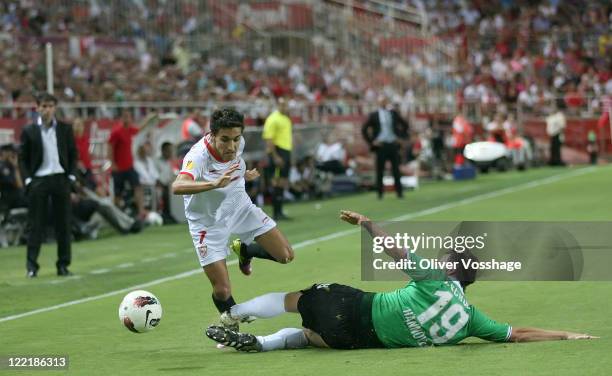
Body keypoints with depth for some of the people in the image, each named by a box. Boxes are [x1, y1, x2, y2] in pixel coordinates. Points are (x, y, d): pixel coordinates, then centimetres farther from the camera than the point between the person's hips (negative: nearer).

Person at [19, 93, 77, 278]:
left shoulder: (65, 129, 7)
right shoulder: (29, 131, 3)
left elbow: (73, 154, 10)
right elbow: (23, 159, 4)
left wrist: (71, 176, 0)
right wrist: (28, 180, -6)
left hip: (61, 179, 2)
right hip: (38, 181, -2)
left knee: (63, 223, 4)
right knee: (36, 224, -2)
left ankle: (63, 265, 10)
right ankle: (32, 266, -1)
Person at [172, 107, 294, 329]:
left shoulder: (238, 143, -16)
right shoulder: (198, 156, -35)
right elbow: (177, 187, -57)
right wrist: (215, 184, -67)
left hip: (240, 208, 5)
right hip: (209, 223, -5)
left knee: (285, 255, 0)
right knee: (222, 291, -9)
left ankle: (245, 250, 30)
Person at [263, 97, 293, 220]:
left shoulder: (287, 119, 17)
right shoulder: (273, 119, -11)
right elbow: (269, 139, -16)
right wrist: (275, 157, -22)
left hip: (286, 151, 9)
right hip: (277, 151, -9)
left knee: (283, 184, 10)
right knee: (278, 183, -8)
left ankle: (279, 211, 16)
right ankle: (276, 213, -6)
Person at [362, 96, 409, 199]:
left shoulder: (393, 113, 9)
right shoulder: (374, 115, 1)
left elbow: (405, 125, 19)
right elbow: (364, 129, 1)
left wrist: (402, 137, 9)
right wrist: (371, 142, -5)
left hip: (393, 144, 2)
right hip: (381, 145, -2)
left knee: (396, 169, 2)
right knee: (380, 170, 0)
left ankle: (399, 192, 5)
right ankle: (380, 193, 6)